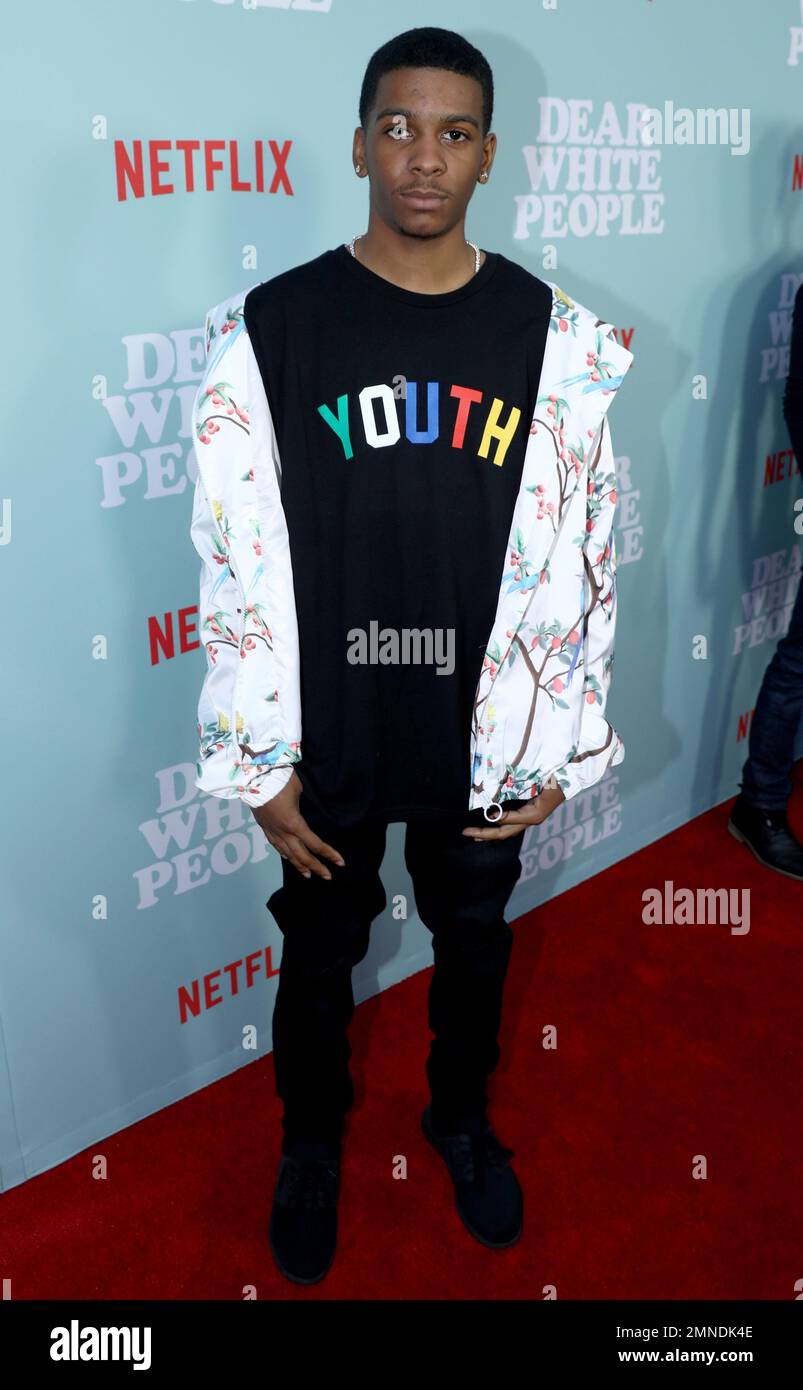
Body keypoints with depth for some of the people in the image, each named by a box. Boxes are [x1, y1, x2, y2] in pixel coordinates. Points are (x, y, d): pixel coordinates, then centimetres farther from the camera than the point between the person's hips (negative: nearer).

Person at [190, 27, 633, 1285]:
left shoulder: (555, 341, -5)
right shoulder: (269, 331, -9)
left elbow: (580, 558, -2)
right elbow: (238, 567, -8)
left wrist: (559, 747, -2)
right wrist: (260, 764, -7)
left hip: (483, 739, 2)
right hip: (329, 741, -1)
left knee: (474, 941, 22)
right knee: (318, 953, 18)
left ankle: (462, 1115, 52)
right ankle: (312, 1141, 48)